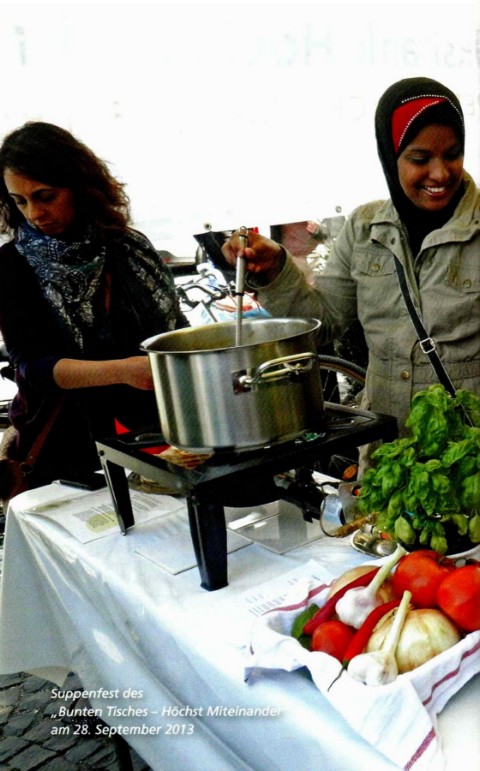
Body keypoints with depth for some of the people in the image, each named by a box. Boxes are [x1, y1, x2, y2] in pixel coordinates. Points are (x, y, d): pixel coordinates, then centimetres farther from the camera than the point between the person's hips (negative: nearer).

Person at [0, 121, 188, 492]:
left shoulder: (132, 248, 6)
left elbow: (180, 334, 13)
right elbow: (30, 364, -12)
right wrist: (121, 371, -26)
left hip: (152, 433, 2)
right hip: (67, 454, -2)